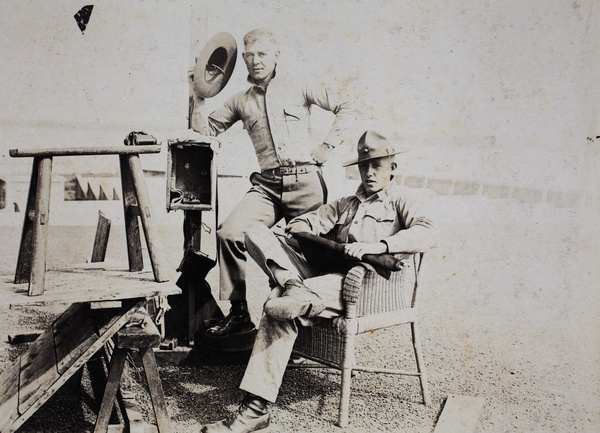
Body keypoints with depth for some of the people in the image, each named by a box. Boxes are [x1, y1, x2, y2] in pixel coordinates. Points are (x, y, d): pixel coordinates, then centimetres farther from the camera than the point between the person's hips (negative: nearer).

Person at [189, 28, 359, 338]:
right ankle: (239, 311, -10)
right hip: (267, 184, 2)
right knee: (230, 232, -19)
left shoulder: (298, 88, 12)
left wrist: (328, 144, 0)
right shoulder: (241, 102, 20)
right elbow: (205, 129, 22)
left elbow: (347, 106, 10)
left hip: (305, 180, -2)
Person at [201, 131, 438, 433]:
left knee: (279, 307, -30)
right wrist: (301, 228, -2)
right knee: (256, 235, -7)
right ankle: (295, 288, -36)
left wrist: (377, 245, -22)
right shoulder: (345, 205, 31)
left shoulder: (400, 201, 13)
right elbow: (304, 222, 24)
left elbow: (428, 233, -8)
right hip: (333, 278, 7)